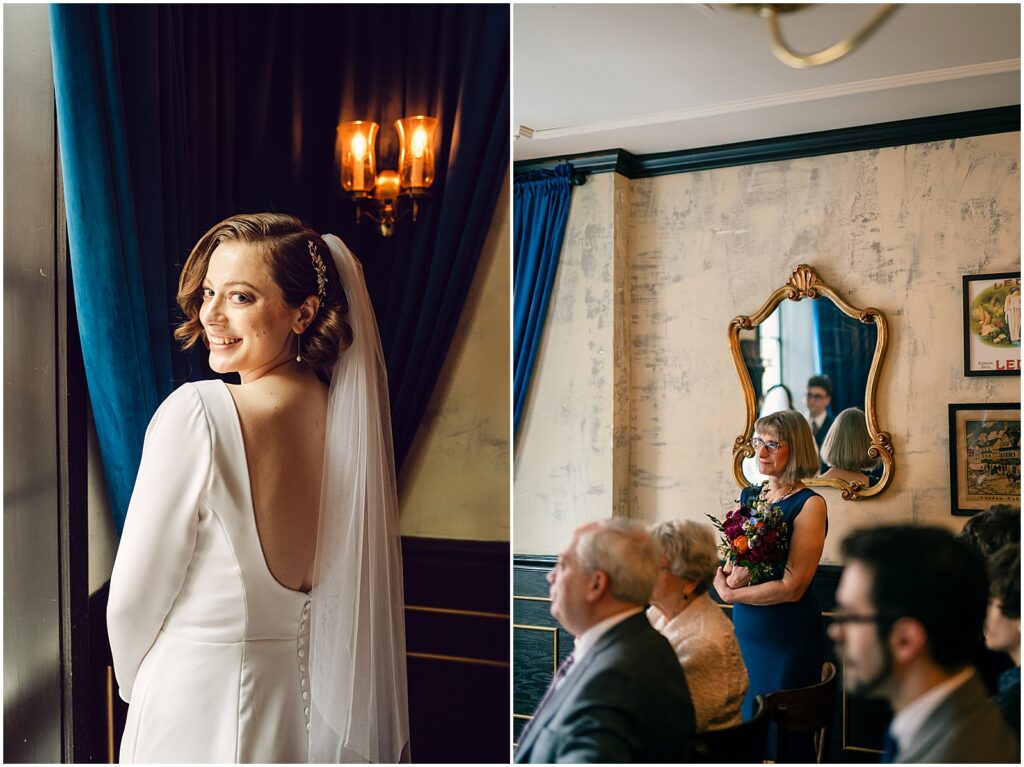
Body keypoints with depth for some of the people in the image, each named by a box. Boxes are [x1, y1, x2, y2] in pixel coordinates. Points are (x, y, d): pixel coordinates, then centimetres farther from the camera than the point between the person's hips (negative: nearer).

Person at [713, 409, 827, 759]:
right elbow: (721, 566, 9)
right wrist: (728, 578, -14)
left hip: (788, 638, -6)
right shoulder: (748, 496, 9)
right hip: (745, 632, 6)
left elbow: (792, 588, -17)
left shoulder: (809, 504, -11)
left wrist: (729, 593, -8)